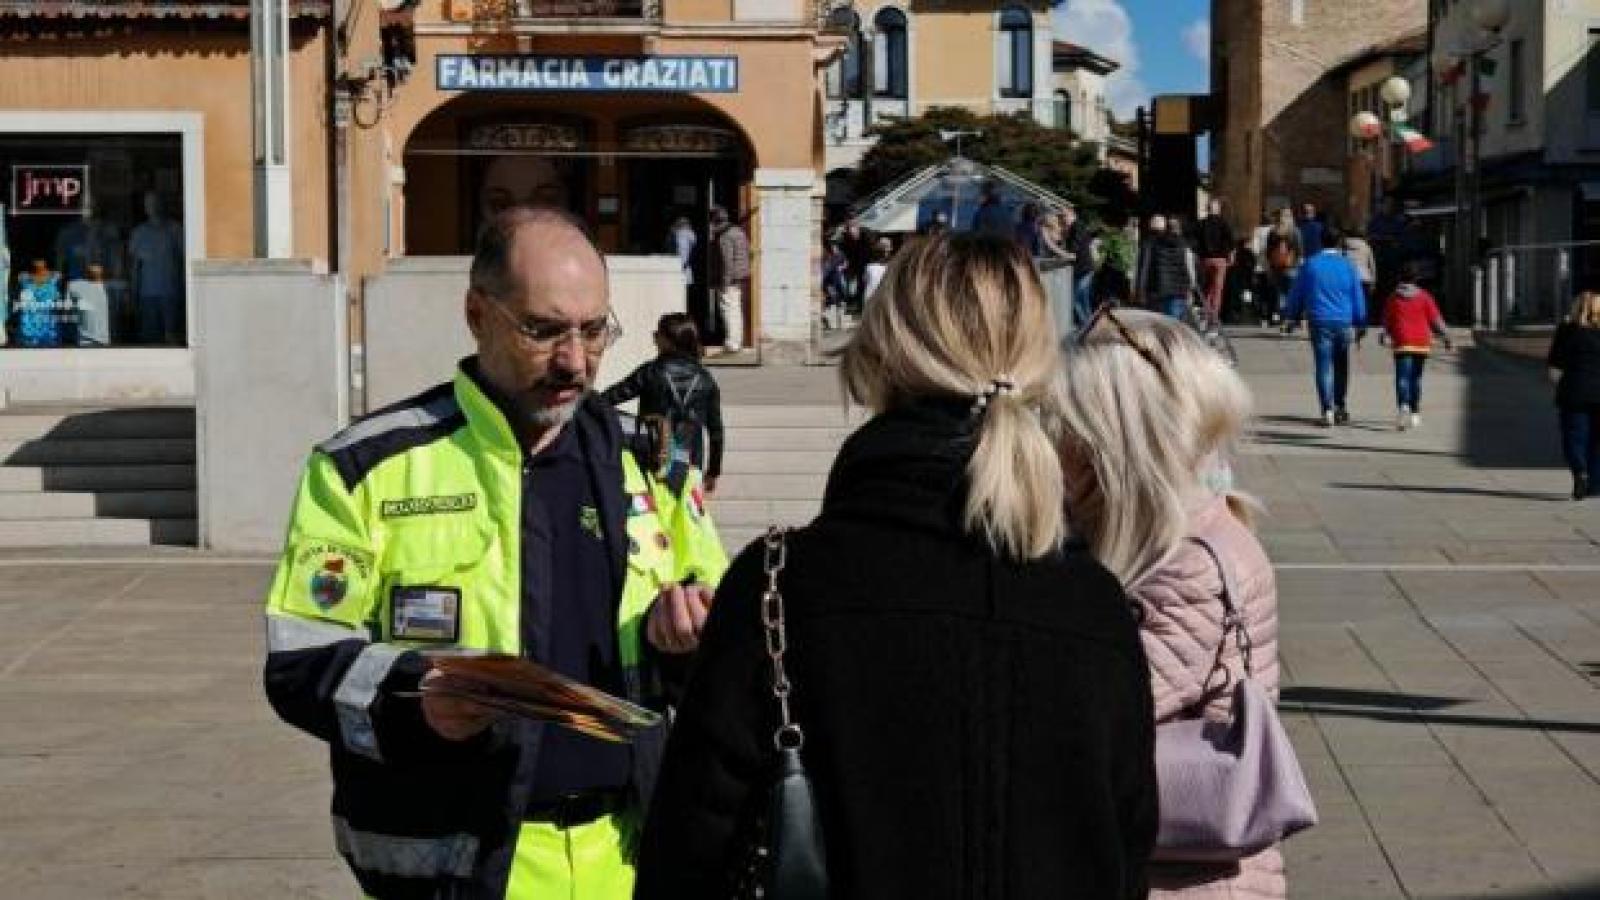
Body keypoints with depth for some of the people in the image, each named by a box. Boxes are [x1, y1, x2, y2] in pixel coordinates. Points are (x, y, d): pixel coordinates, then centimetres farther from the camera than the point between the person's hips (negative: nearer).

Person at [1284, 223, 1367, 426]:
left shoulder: (1311, 264, 1)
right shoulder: (1348, 266, 3)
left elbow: (1297, 293, 6)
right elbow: (1358, 297, 6)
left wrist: (1290, 318, 17)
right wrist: (1360, 324, 13)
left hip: (1319, 321, -1)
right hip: (1343, 322, 1)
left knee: (1324, 366, -2)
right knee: (1341, 366, 14)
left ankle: (1328, 411, -11)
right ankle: (1339, 408, 22)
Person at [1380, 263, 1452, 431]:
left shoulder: (1394, 297, 3)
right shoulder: (1424, 297, 3)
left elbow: (1387, 321, 7)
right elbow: (1436, 320, -1)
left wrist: (1386, 335, 26)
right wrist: (1447, 338, 5)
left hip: (1402, 343, -2)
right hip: (1421, 342, 2)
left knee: (1402, 377, -10)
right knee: (1416, 378, 14)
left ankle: (1403, 406, -36)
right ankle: (1415, 414, 18)